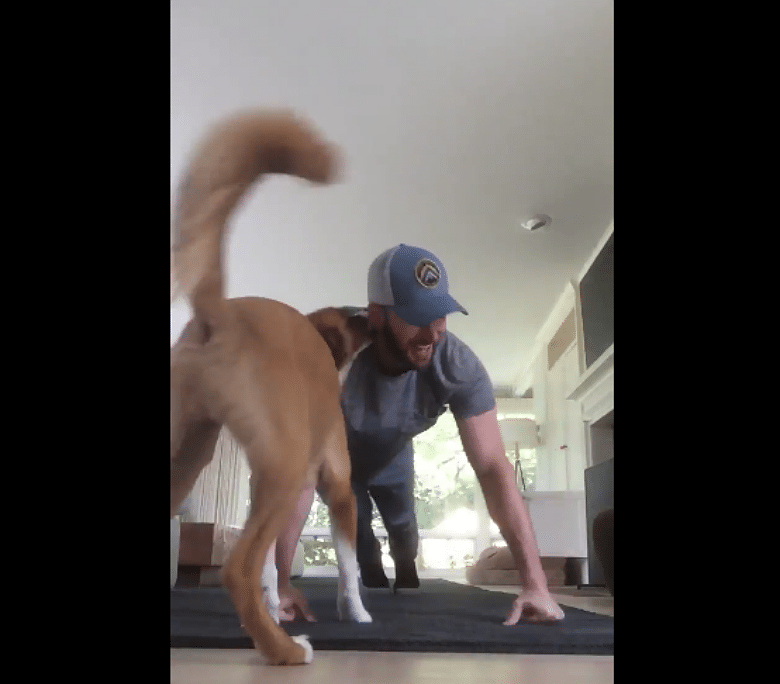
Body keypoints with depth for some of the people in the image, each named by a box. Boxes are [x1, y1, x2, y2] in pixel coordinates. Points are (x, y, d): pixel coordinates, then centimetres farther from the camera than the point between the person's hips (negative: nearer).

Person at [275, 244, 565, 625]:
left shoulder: (458, 366, -38)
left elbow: (493, 467, -39)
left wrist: (534, 582, -42)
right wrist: (280, 582, -51)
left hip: (392, 457, 3)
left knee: (404, 532, 18)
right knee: (356, 537, 3)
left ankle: (408, 590, 54)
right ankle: (376, 593, 40)